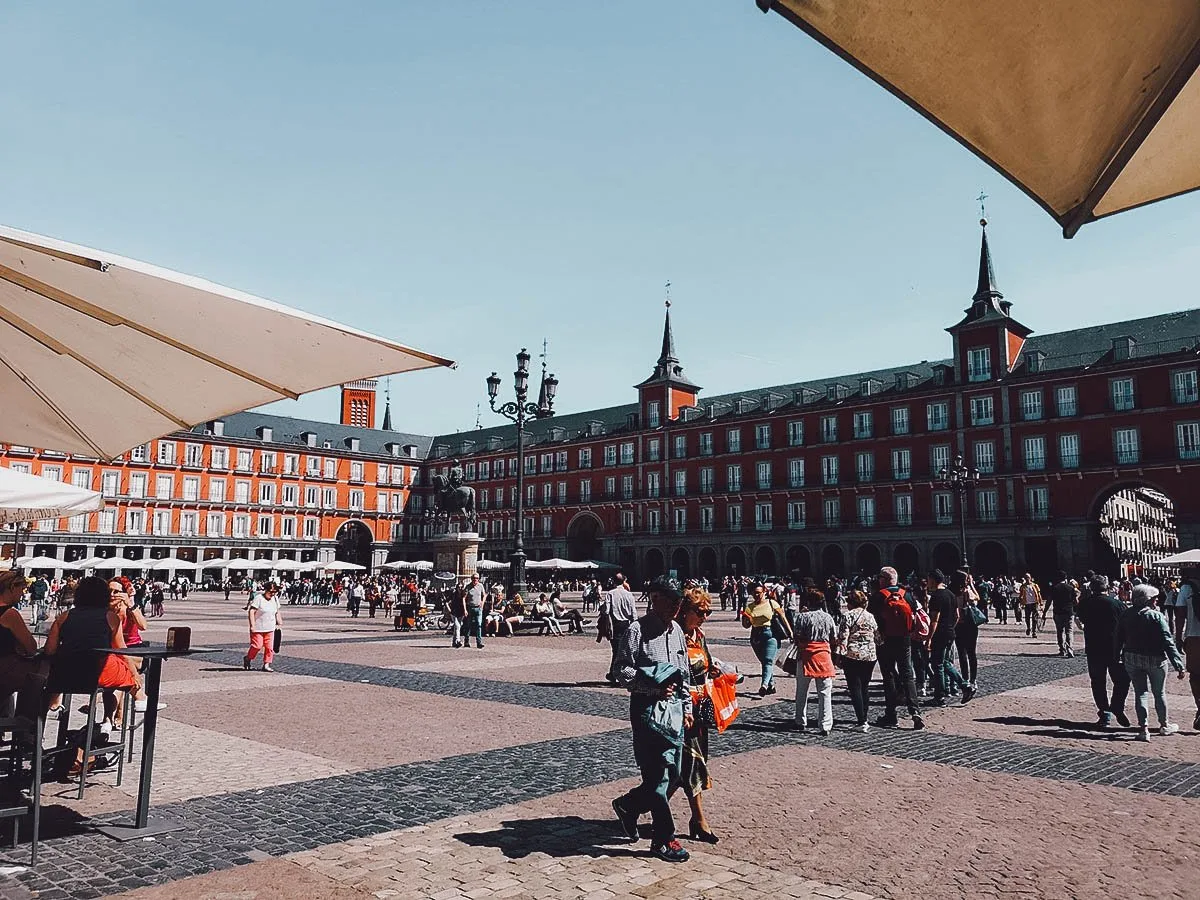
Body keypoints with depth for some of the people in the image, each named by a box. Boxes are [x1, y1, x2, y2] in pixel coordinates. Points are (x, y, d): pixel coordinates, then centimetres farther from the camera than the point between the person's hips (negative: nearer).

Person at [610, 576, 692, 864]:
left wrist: (687, 707, 15)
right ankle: (663, 839, 13)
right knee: (658, 774, -1)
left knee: (674, 774, 10)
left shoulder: (676, 630, 12)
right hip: (648, 710, -7)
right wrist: (656, 688, -20)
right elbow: (623, 671, -14)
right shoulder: (637, 630, -11)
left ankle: (628, 805, 31)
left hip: (675, 710, 7)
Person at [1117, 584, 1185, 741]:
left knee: (1140, 693, 7)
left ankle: (1143, 728, 2)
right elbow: (1168, 641, -17)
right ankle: (1164, 725, 31)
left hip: (1131, 659, 3)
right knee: (1159, 693, 15)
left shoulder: (1126, 615, 0)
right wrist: (1178, 664, -16)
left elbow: (1119, 638, 3)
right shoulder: (1156, 616, -14)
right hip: (1154, 659, -3)